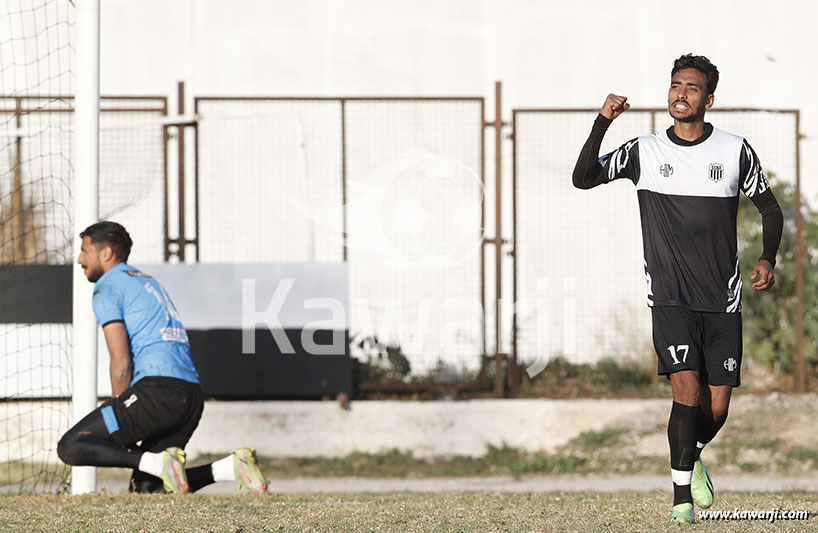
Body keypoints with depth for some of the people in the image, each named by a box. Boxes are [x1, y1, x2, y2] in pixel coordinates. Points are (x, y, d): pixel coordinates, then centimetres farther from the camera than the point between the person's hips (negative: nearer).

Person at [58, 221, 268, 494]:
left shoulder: (107, 289, 2)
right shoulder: (148, 282, 29)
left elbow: (121, 362, -9)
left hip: (159, 390, -9)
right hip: (193, 394, 9)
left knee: (70, 447, -8)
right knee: (145, 489, 13)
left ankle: (158, 462, -23)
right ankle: (232, 466, -4)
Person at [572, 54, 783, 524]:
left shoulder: (736, 150, 2)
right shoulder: (644, 152, 2)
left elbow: (770, 209, 12)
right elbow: (584, 178, -5)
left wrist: (768, 259, -5)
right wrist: (603, 122, -16)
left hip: (723, 299, 1)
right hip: (670, 299, -1)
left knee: (718, 405, 2)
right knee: (687, 388, -18)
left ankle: (693, 456, 36)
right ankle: (682, 495, -6)